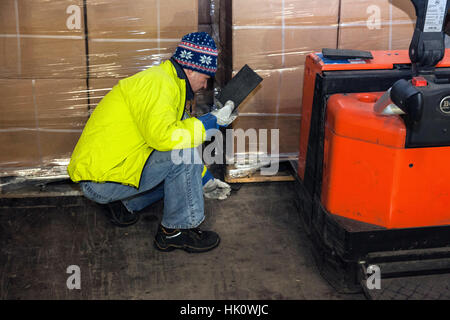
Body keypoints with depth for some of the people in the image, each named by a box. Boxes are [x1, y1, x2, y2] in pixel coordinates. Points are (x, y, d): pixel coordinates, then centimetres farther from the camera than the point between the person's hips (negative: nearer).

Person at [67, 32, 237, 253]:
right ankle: (175, 231, -7)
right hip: (101, 180, -10)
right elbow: (163, 136, -32)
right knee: (184, 154, -20)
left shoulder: (168, 82, 17)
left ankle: (124, 205, 16)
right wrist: (211, 122, -19)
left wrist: (205, 182, 27)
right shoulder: (158, 84, -16)